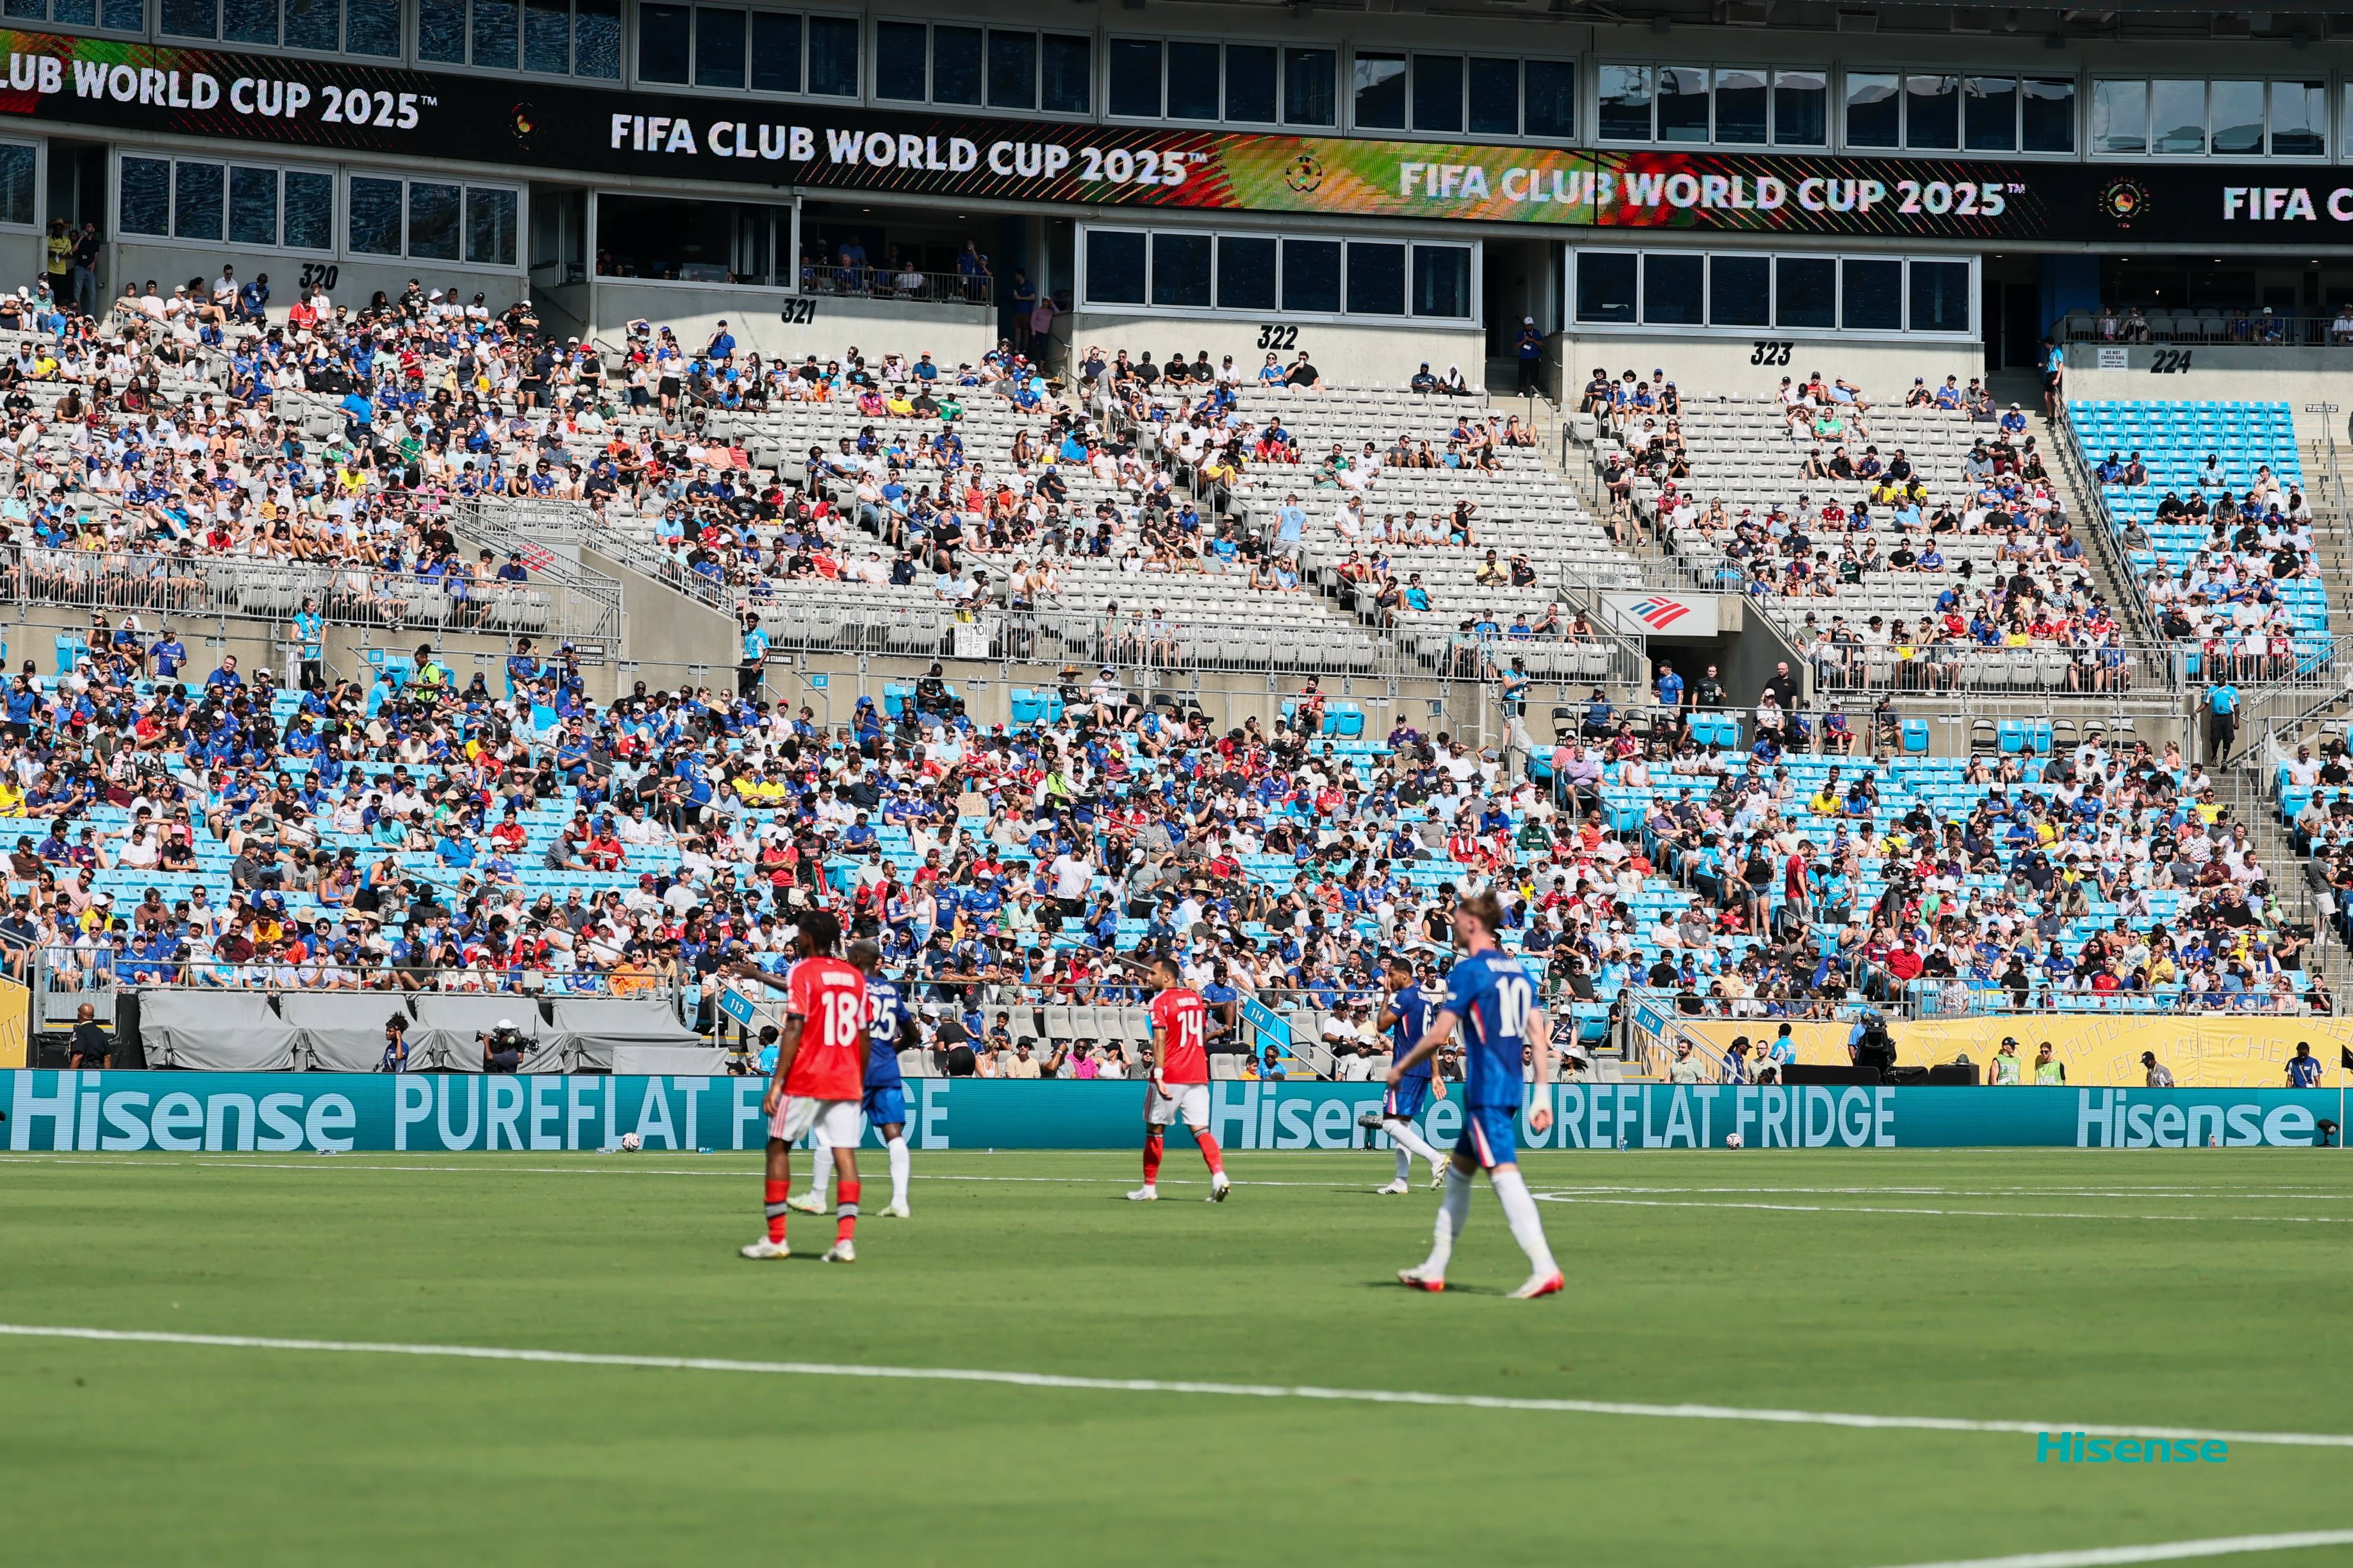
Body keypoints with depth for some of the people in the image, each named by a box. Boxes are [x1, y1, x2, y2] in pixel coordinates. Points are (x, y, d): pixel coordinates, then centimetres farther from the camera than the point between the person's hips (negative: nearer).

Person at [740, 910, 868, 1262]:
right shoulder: (855, 978, 11)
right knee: (845, 1154, -1)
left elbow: (794, 1029, -14)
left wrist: (777, 1082, -14)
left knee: (779, 1147, 9)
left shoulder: (802, 972, -6)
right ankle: (846, 1239, -14)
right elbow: (863, 1037, 13)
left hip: (805, 1078, -5)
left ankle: (776, 1239, 9)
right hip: (846, 1081, 5)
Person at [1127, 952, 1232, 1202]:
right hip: (1198, 1076, 5)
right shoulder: (1196, 997, 12)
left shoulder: (1160, 1002, -9)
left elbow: (1160, 1040, -18)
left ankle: (1150, 1187, 16)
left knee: (1154, 1129, 8)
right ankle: (1219, 1175, -23)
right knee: (1200, 1129, -1)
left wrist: (1159, 1075, -22)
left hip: (1170, 1078, -5)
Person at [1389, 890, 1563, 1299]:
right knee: (1458, 1171, 18)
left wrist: (1400, 1069, 4)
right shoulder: (1518, 971, 14)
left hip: (1484, 1090, -9)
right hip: (1511, 1089, 9)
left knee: (1504, 1174, -15)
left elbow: (1439, 1036, -11)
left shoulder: (1468, 971, -9)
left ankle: (1544, 1269, -26)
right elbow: (1540, 1037, 10)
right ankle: (1434, 1269, 24)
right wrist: (1543, 1095, 10)